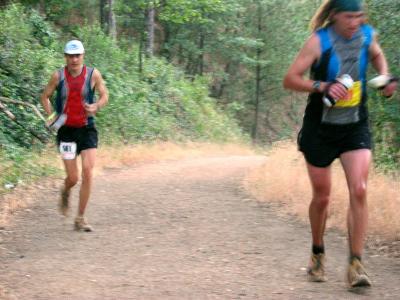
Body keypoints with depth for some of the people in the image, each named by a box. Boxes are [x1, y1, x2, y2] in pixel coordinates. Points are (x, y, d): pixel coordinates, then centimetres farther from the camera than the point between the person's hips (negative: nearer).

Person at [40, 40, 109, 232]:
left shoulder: (93, 75, -4)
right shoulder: (58, 76, -4)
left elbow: (104, 96, 6)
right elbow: (45, 96, 8)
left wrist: (96, 106, -15)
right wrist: (51, 115, -9)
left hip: (87, 129, 0)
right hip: (67, 130, 0)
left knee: (88, 171, -13)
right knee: (73, 178, -2)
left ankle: (80, 218, -1)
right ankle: (66, 193, 38)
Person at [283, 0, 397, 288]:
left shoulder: (367, 35, -1)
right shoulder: (319, 41, -14)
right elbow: (290, 79, -16)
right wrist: (323, 86, -30)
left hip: (356, 127, 2)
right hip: (320, 128, -2)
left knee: (359, 191, -15)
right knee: (322, 197, 7)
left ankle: (356, 264, -10)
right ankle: (318, 255, 32)